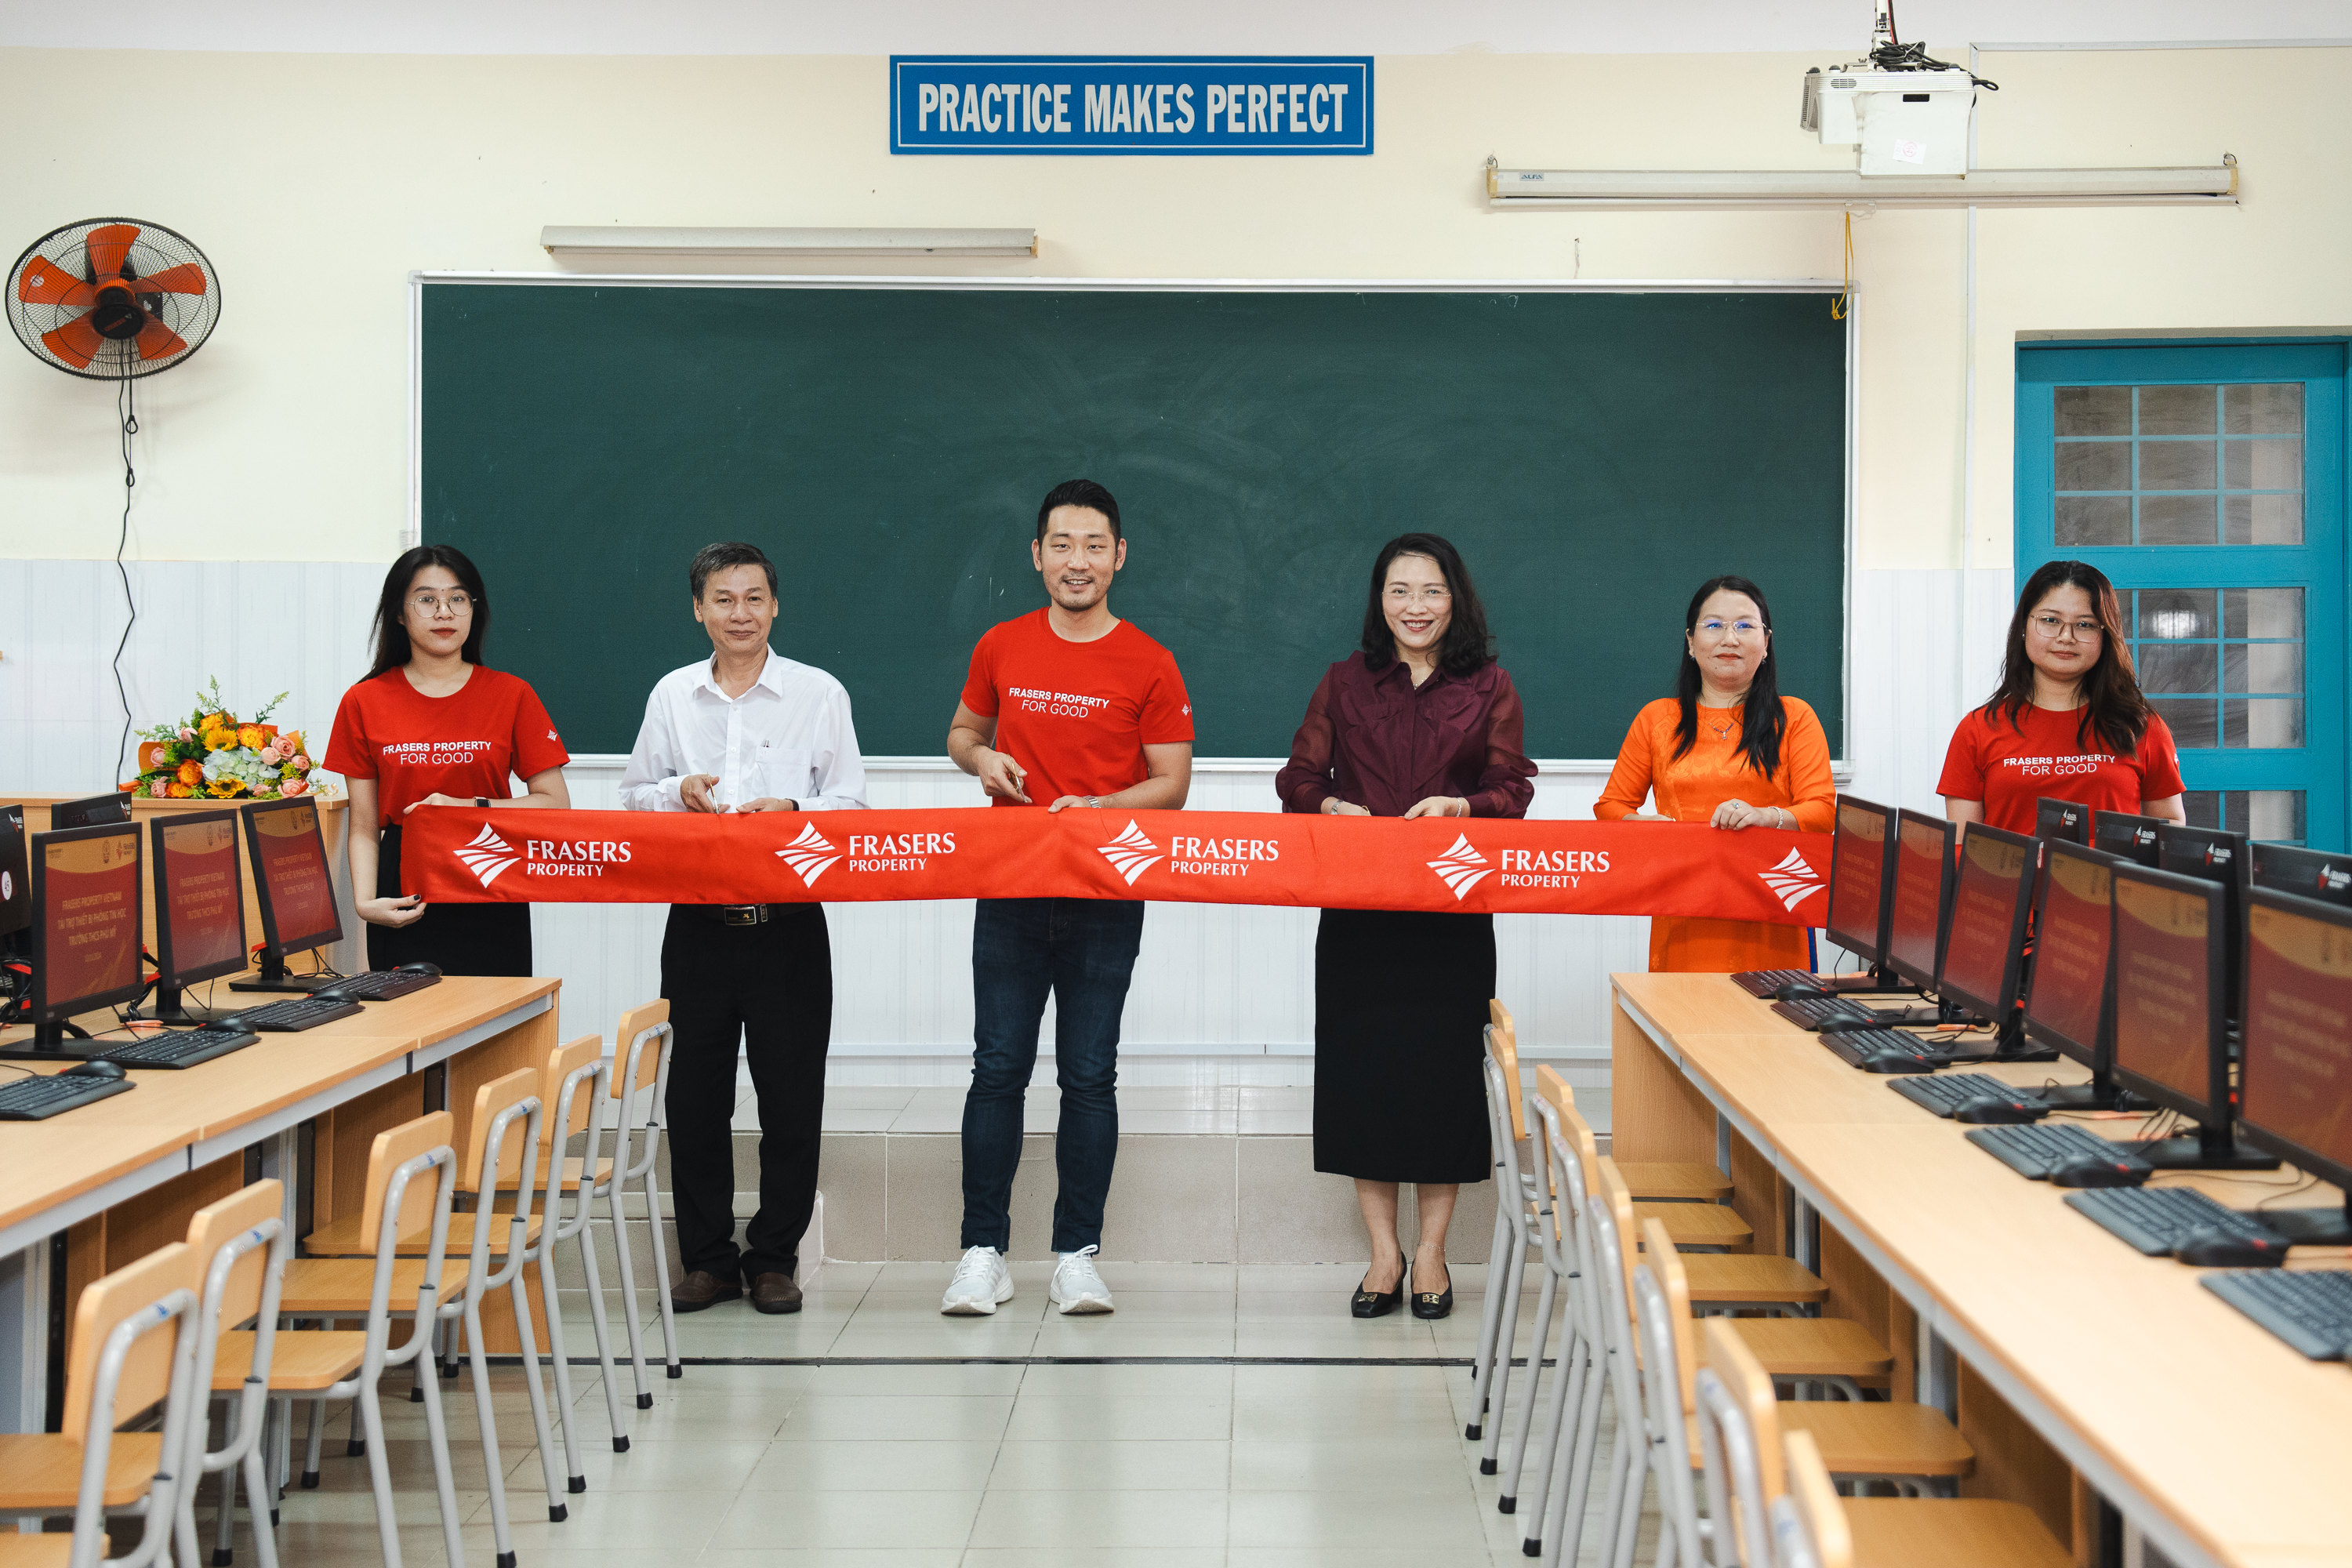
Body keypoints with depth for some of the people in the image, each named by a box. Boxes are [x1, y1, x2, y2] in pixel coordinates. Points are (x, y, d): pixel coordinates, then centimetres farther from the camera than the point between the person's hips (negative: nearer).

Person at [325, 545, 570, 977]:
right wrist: (365, 901, -10)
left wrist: (470, 807, -11)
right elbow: (364, 828, 5)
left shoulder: (511, 695, 4)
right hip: (404, 899, 0)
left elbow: (555, 803, 1)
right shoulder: (364, 703, 6)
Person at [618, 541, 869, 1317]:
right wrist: (679, 793, -6)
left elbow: (850, 805, 3)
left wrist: (793, 809, -16)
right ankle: (707, 1258, 17)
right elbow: (633, 797, 15)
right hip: (697, 923, 2)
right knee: (695, 1094, 5)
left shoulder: (819, 693, 2)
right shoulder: (672, 695, 9)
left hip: (789, 923, -2)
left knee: (791, 1095, 2)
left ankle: (774, 1257, 15)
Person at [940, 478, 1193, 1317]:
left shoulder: (1149, 665, -2)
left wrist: (1097, 807, -17)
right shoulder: (1002, 648, 5)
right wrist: (981, 757, -3)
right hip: (1010, 891, 2)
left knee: (1090, 1075, 3)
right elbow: (964, 729, 20)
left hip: (1106, 897, -1)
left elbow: (1172, 784, 0)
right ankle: (983, 1253, 9)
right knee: (998, 1068, 2)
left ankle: (1077, 1255, 12)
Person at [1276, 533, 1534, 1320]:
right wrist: (1334, 806, -14)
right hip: (1356, 906, 1)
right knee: (1362, 1064, 1)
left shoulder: (1489, 688, 6)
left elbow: (1512, 791, 1)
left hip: (1453, 910, -1)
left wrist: (1458, 806, -19)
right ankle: (1383, 1251, 12)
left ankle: (1431, 1251, 13)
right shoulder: (1345, 682, 9)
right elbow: (1298, 778, 7)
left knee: (1444, 1064, 0)